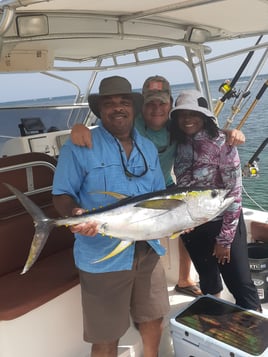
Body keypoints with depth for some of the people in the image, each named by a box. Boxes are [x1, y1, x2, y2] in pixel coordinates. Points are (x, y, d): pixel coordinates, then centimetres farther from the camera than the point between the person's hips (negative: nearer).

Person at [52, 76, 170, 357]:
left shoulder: (148, 148, 10)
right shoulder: (79, 147, -9)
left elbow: (159, 196, 15)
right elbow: (62, 195, -8)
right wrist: (75, 214, -29)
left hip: (149, 251, 6)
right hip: (103, 257, -5)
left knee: (153, 323, 21)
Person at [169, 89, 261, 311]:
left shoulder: (221, 143, -17)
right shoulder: (179, 144, -2)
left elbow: (234, 192, -17)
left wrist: (225, 238, -16)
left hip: (221, 223, -5)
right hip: (191, 226, 5)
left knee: (241, 284, 4)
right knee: (208, 283, 21)